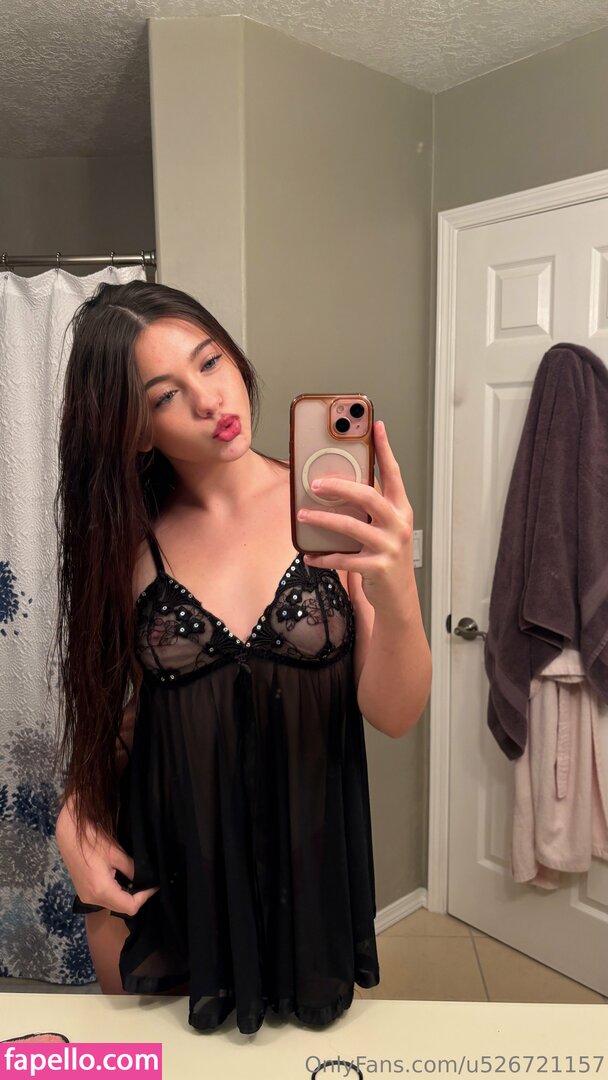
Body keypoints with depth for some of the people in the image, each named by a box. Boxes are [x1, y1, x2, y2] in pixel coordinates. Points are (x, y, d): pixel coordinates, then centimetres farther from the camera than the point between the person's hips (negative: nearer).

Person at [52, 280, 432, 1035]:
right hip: (166, 874, 2)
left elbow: (393, 715, -15)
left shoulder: (333, 514, -13)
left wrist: (396, 592, -33)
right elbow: (125, 706, 6)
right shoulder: (133, 539, -6)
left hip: (307, 861, -1)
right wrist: (77, 816, -9)